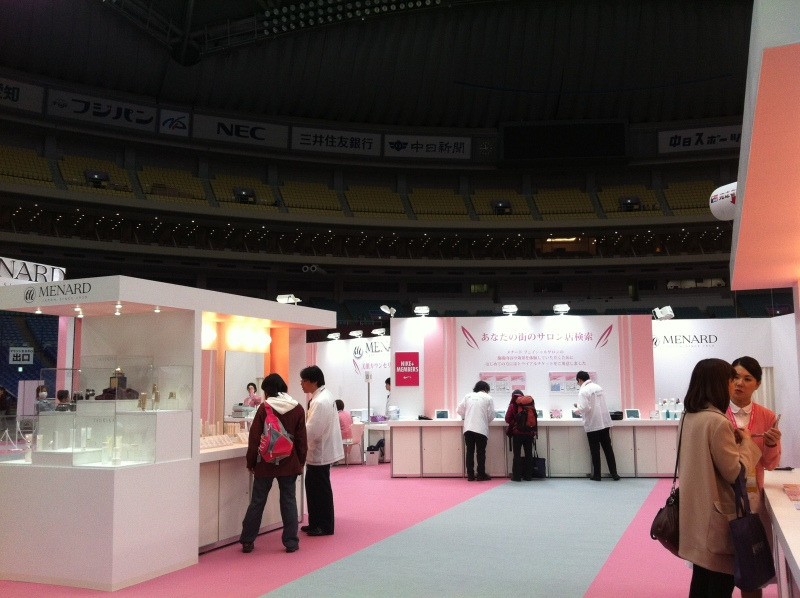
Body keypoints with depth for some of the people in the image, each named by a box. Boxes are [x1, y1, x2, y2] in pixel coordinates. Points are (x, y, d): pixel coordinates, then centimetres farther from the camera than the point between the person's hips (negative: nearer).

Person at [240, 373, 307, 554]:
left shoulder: (264, 409, -9)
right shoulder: (298, 409, -2)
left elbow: (254, 438, -7)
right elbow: (301, 439, 2)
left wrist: (251, 462, 3)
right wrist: (301, 462, 11)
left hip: (266, 463, -1)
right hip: (289, 464, 1)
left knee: (257, 501, 8)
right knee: (288, 501, 8)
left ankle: (247, 541, 16)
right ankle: (291, 542, 10)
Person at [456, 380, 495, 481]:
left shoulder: (468, 396, 9)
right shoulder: (488, 398, 2)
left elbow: (459, 410, 7)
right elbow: (491, 415, -2)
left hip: (468, 428, 3)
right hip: (481, 428, -3)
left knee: (470, 451, 7)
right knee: (481, 452, 4)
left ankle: (470, 475, 9)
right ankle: (481, 475, 7)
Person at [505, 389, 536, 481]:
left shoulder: (513, 405, -5)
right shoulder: (531, 404, 4)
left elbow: (507, 419, -4)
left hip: (517, 433, -3)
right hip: (529, 432, 3)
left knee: (517, 455, 1)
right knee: (529, 454, 10)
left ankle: (517, 476, 0)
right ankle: (528, 476, 12)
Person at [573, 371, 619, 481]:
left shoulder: (583, 391, -14)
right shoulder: (599, 387, 8)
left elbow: (584, 408, -23)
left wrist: (578, 408, -1)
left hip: (592, 424, -6)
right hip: (605, 422, 6)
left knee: (595, 450, 5)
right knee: (608, 448, 11)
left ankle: (597, 475, 12)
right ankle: (614, 473, 12)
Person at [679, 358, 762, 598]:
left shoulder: (688, 417, 7)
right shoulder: (717, 421, -21)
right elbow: (735, 472, -17)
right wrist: (746, 442, -3)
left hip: (696, 511, 9)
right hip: (715, 514, -9)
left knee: (702, 577, 18)